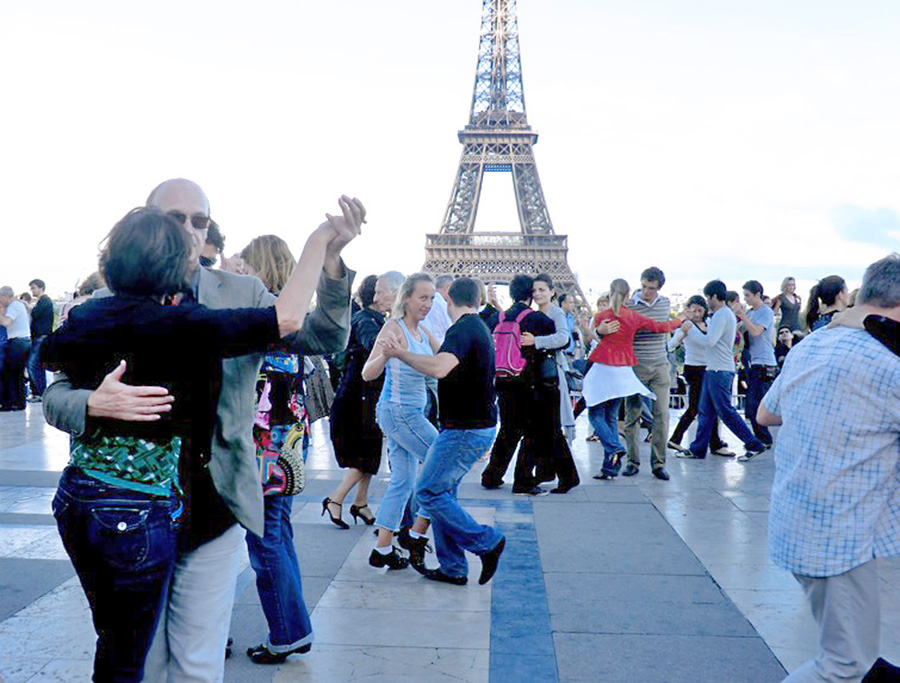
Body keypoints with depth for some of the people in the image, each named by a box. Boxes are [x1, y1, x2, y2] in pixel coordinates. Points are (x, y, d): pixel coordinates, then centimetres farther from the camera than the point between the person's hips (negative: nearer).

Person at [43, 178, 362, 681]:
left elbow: (323, 339, -9)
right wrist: (96, 403, -24)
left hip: (213, 508, -1)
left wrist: (331, 258, -26)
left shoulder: (242, 294, 0)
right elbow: (55, 397, 0)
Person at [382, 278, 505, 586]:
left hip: (466, 430, -10)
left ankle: (487, 542, 1)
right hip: (478, 425, 10)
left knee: (428, 492, -5)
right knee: (442, 491, 13)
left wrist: (401, 353, -22)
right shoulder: (480, 328, 15)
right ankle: (453, 568, 17)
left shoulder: (462, 329, -17)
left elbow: (439, 367, -35)